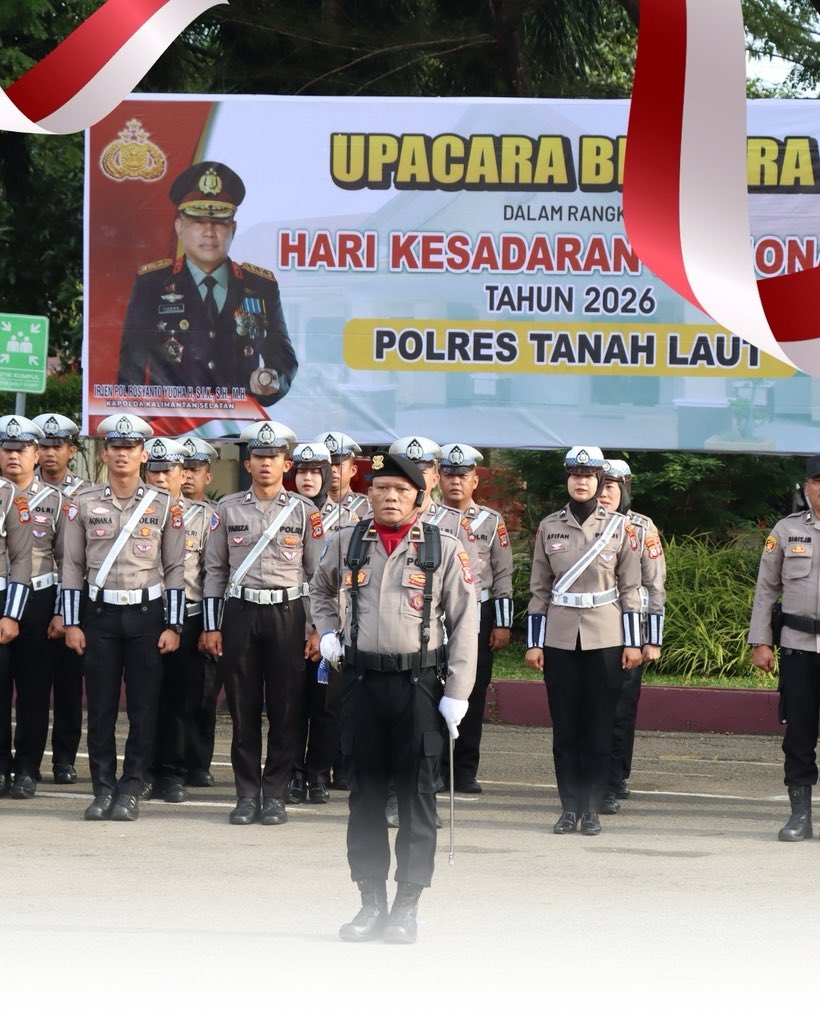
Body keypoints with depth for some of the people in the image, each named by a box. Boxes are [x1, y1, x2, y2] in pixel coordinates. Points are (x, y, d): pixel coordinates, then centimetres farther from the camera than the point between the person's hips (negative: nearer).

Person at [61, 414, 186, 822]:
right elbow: (72, 565, 6)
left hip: (147, 614, -1)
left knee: (144, 708, -1)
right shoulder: (83, 504, 5)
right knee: (101, 707, 1)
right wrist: (71, 623, 0)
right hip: (100, 615, 1)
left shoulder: (164, 506, 3)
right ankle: (103, 789, 7)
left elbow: (175, 569, 3)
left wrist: (173, 626, -2)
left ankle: (131, 791, 4)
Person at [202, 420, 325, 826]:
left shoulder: (304, 511, 4)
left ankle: (274, 795, 6)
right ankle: (247, 795, 8)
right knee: (243, 709, 2)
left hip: (287, 613, -1)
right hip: (240, 613, 1)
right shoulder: (229, 509, 7)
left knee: (284, 710, -1)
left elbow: (318, 572, 5)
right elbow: (215, 569, 9)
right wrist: (212, 626, 3)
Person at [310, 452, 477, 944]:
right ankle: (372, 903, 13)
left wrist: (457, 693, -6)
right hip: (362, 680, 3)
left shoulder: (445, 548, -1)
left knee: (417, 794, 0)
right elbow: (322, 589, 27)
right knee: (365, 793, 5)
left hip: (419, 681, -2)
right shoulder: (347, 543, 7)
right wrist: (327, 633, 10)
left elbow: (464, 621, -1)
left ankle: (407, 907, 5)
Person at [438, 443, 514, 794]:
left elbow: (503, 576, 5)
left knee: (473, 695, 2)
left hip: (478, 616, 0)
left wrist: (502, 624, -1)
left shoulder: (492, 521, 6)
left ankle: (465, 771, 8)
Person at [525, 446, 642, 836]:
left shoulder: (619, 526, 2)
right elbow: (539, 588, 7)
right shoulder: (549, 527, 5)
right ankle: (569, 808, 8)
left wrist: (633, 642, -2)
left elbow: (630, 588, 4)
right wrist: (533, 642, 2)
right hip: (560, 638, 1)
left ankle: (591, 808, 7)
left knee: (599, 727, 0)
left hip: (605, 639, -1)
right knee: (564, 727, 2)